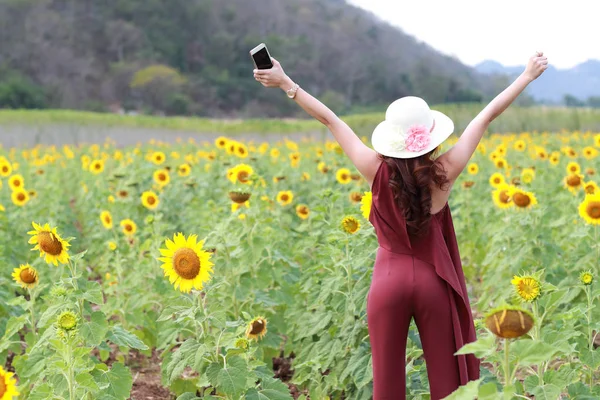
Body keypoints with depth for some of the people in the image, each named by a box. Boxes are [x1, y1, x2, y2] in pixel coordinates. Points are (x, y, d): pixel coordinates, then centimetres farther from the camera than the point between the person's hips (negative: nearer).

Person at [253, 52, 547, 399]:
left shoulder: (378, 173, -9)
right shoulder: (444, 174, -10)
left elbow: (329, 119, -4)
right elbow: (487, 116, -2)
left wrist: (285, 82, 0)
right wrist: (528, 75, 5)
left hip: (389, 282, 0)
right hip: (434, 282, 0)